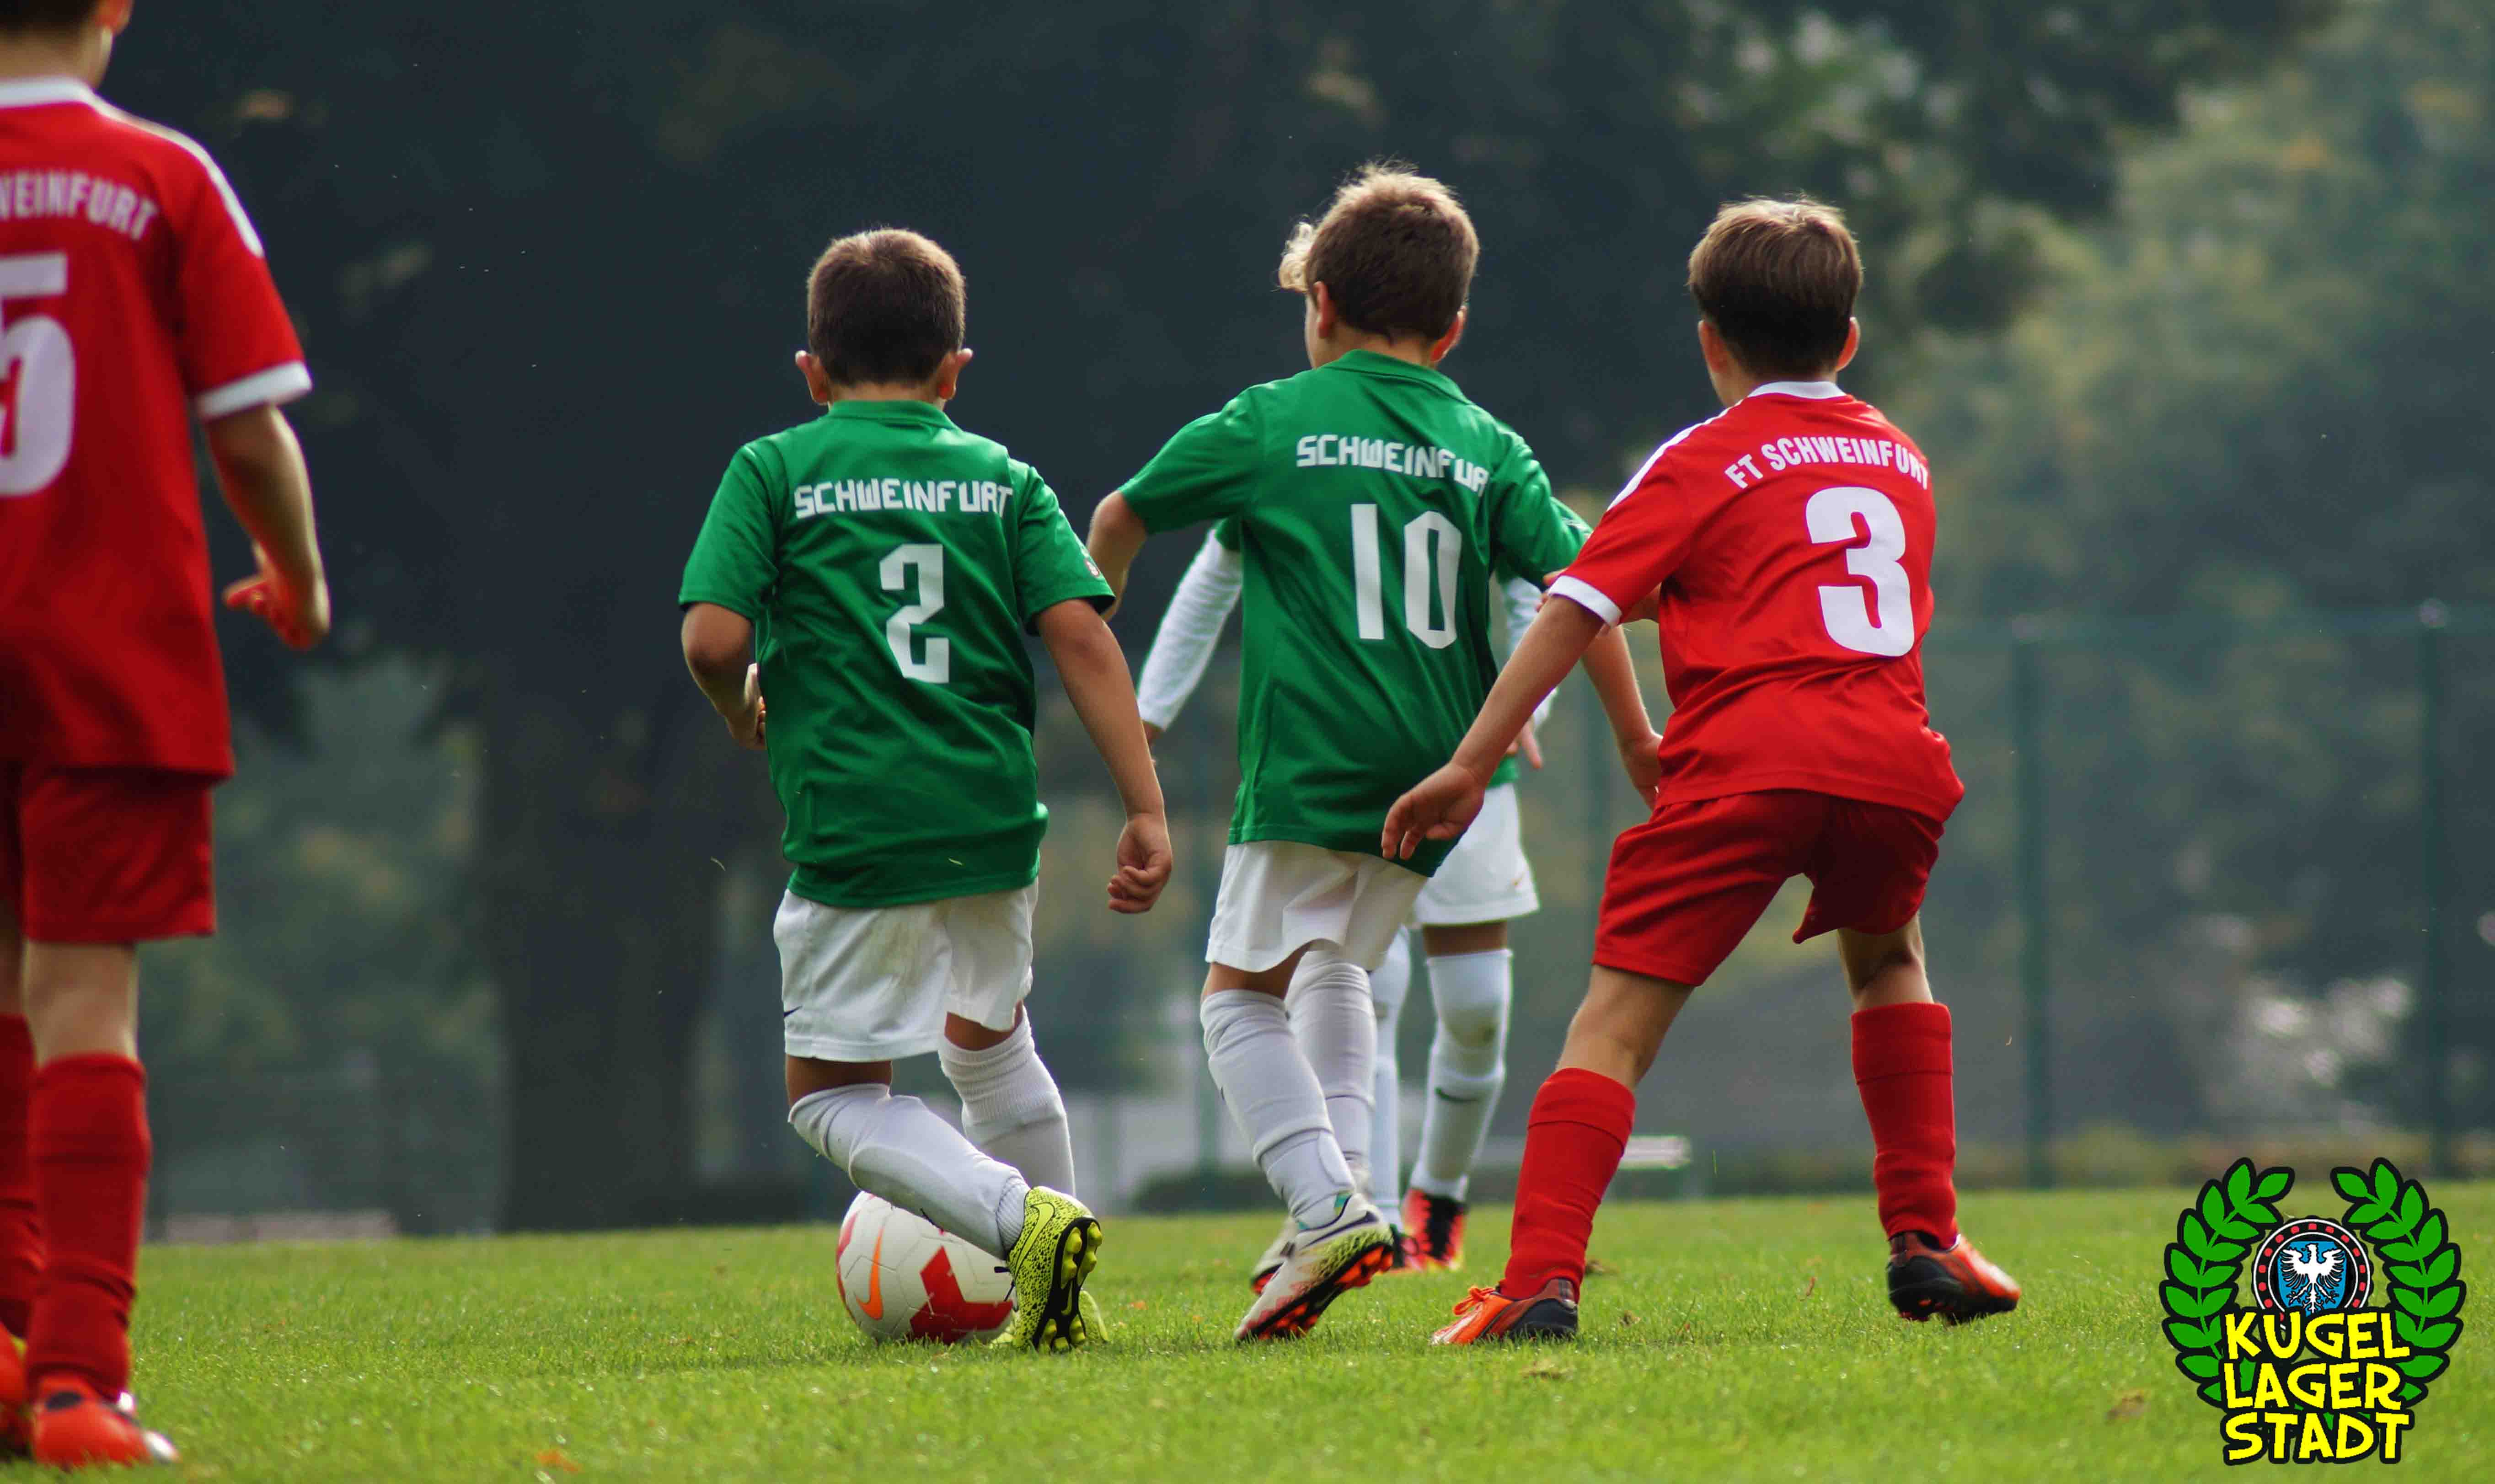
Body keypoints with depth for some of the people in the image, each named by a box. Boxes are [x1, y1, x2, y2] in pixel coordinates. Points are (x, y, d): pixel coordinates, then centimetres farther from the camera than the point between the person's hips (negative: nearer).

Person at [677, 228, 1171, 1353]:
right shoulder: (1004, 479, 8)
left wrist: (744, 710, 13)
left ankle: (1022, 1218, -15)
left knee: (832, 1093, 9)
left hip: (854, 830, -4)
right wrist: (1145, 810, -4)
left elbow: (712, 637, -10)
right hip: (994, 817, 4)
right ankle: (1063, 1299, 31)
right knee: (988, 1040, 29)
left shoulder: (773, 471, 1)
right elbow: (1080, 634, -3)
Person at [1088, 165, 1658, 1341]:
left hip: (1311, 762, -5)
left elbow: (1125, 514, 14)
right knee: (1339, 973, 26)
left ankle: (1328, 1206, -18)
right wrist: (1634, 737, 6)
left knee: (1241, 990, 2)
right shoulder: (1487, 449, 10)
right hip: (1434, 770, 5)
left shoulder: (1271, 425, 4)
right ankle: (1338, 1193, 13)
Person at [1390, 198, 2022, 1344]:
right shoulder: (1901, 460, 24)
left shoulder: (1703, 464, 9)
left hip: (1744, 763, -4)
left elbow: (1575, 611, 1)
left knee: (1617, 1020, -4)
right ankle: (1925, 1241, 26)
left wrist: (1472, 764, 0)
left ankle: (1539, 1282, -19)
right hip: (1893, 760, 4)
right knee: (1886, 962, 32)